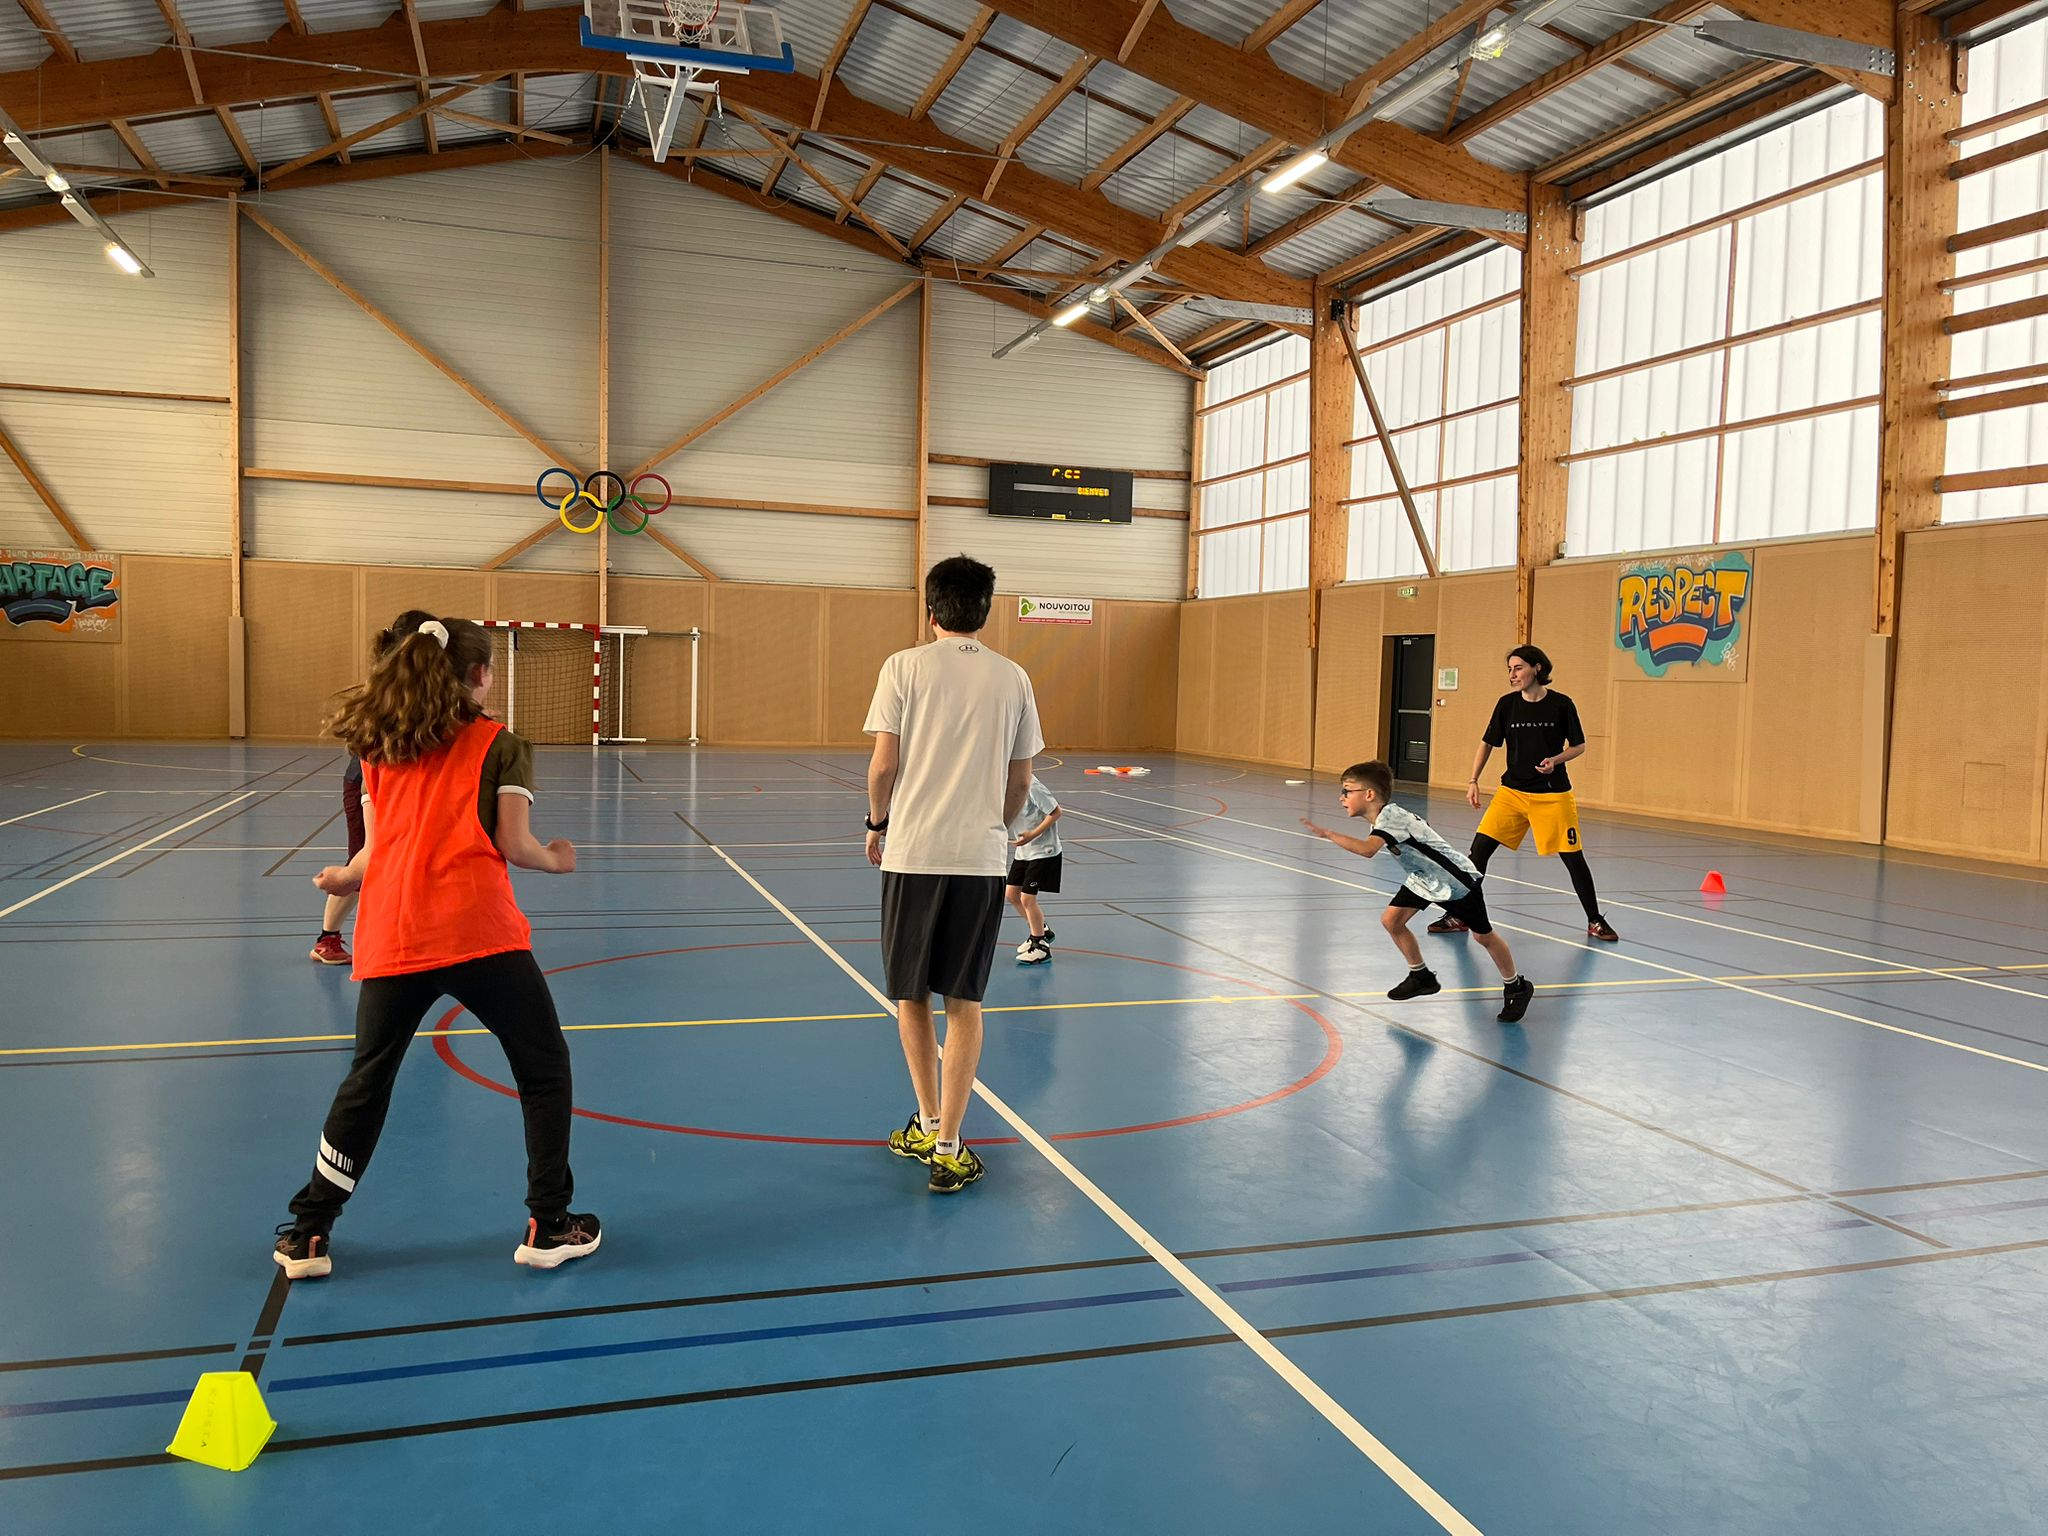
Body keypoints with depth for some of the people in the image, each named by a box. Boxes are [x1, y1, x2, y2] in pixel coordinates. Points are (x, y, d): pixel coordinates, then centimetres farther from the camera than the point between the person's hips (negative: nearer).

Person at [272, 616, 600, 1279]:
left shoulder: (378, 749, 15)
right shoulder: (501, 746, 3)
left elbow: (376, 850, 11)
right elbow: (513, 844, -4)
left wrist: (343, 879, 32)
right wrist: (556, 859, 17)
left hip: (390, 941, 5)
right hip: (478, 933, -4)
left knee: (366, 1081, 22)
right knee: (544, 1070, 12)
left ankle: (308, 1235, 28)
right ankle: (549, 1227, 14)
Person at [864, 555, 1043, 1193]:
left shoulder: (904, 667, -2)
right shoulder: (1012, 678, 4)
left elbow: (883, 765, -5)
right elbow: (1020, 780, 7)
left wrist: (877, 823, 12)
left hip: (912, 852, -1)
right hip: (982, 858, 2)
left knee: (910, 997, 14)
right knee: (964, 1003, 7)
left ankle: (929, 1126, 25)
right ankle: (948, 1147, 5)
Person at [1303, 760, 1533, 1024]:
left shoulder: (1390, 816, -31)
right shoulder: (1379, 821, -3)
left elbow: (1367, 850, -48)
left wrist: (1327, 834, -46)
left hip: (1456, 879, -8)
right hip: (1424, 878, 8)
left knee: (1483, 935, 4)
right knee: (1391, 919, -4)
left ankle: (1517, 987, 24)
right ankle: (1421, 976, 14)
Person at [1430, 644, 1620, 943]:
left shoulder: (1561, 704, -8)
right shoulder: (1507, 704, -1)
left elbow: (1579, 746, 0)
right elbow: (1487, 743, 9)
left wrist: (1555, 760, -19)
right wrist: (1473, 781, 1)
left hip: (1553, 794, -2)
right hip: (1512, 790, 2)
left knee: (1572, 857, 0)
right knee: (1479, 847, -7)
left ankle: (1595, 922, 19)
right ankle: (1458, 916, 4)